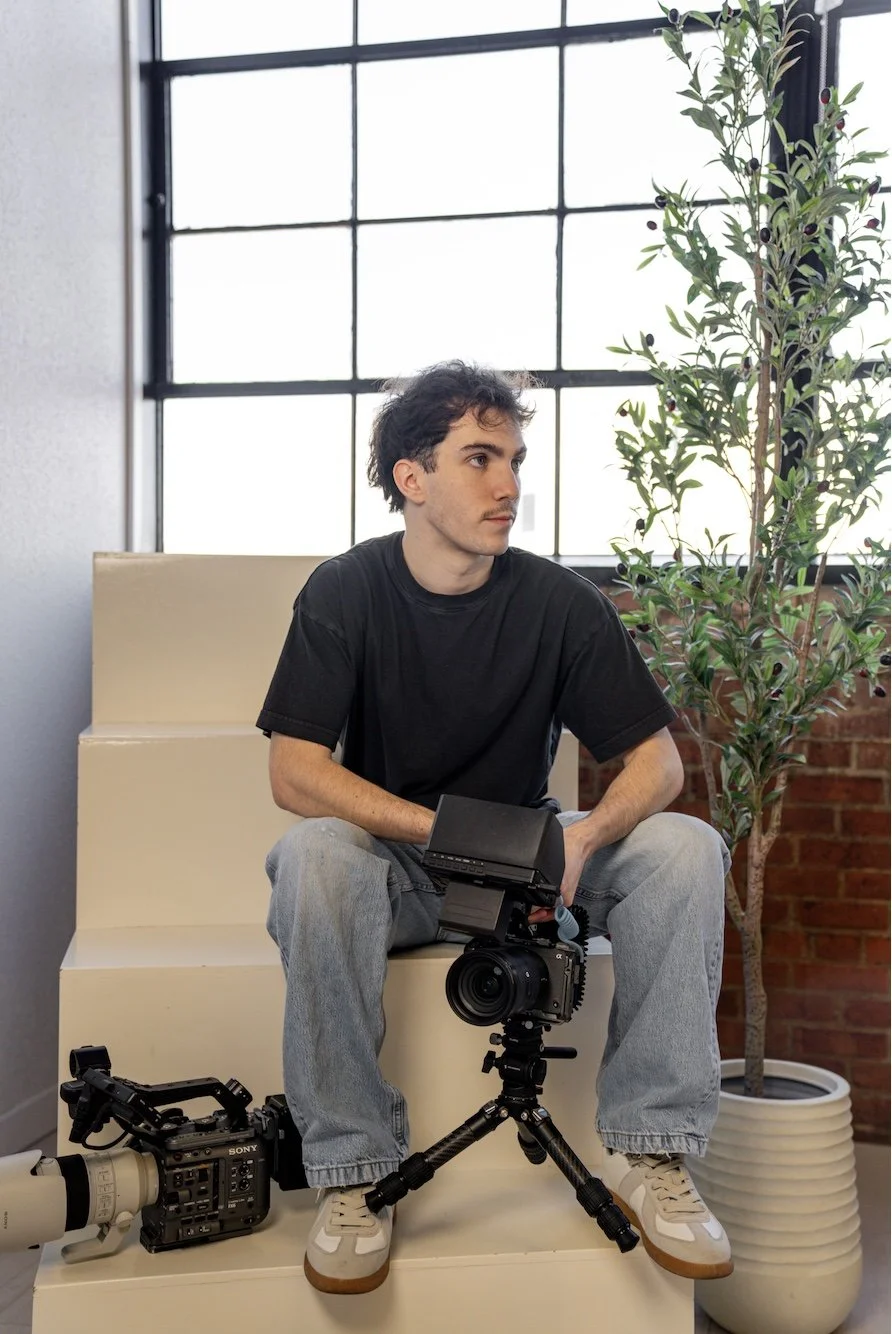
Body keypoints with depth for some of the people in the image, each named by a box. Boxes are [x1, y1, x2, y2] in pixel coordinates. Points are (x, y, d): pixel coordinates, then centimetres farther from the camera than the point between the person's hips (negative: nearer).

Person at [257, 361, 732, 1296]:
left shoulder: (561, 603, -7)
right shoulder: (344, 593, -9)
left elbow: (658, 762, -7)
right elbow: (294, 772, -17)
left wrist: (581, 839, -29)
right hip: (394, 868, -1)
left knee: (685, 847, -21)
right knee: (313, 855, -34)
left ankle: (648, 1153, -14)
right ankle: (351, 1173, -22)